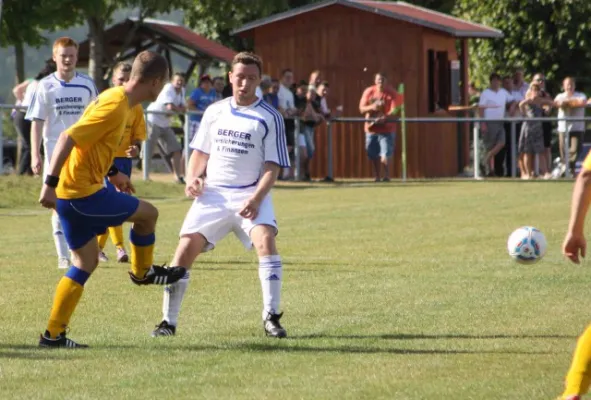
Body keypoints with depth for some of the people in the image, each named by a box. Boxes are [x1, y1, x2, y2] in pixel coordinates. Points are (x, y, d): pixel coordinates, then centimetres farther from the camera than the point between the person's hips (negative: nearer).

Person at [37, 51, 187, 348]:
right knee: (147, 213, 4)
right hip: (82, 192, -10)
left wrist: (112, 173, 32)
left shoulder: (117, 99, 11)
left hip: (69, 195, 10)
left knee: (86, 261, 14)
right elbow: (68, 138, -26)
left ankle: (54, 334, 12)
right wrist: (50, 183, -28)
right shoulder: (115, 107, -20)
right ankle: (142, 272, 28)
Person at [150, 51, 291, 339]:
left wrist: (256, 199, -19)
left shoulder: (269, 118, -2)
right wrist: (192, 179, -1)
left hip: (250, 195, -3)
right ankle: (168, 321, 3)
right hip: (212, 194, 3)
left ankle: (271, 317, -20)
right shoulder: (215, 112, 10)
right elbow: (200, 152, 19)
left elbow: (273, 166, -5)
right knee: (186, 247, -9)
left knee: (265, 239, -27)